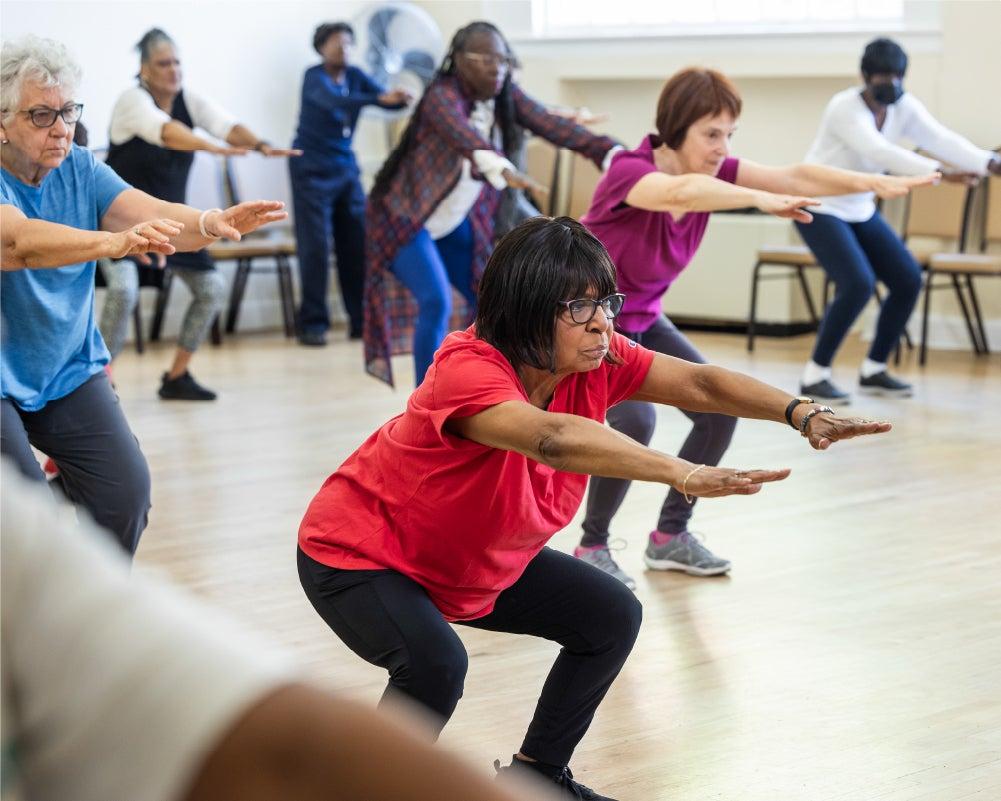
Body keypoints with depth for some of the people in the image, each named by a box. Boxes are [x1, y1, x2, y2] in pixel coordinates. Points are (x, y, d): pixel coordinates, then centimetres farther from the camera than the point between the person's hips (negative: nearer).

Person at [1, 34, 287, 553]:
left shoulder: (78, 169, 0)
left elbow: (149, 214, -14)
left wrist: (210, 223, -37)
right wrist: (114, 242, -53)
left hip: (69, 371, 5)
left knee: (125, 492, -8)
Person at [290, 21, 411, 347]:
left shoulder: (355, 75, 4)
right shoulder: (314, 76, -13)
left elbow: (385, 97, -6)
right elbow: (335, 101, -33)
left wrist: (401, 98, -30)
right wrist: (380, 99, -46)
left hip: (346, 168, 6)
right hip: (312, 170, -6)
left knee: (357, 245, 2)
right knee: (315, 246, -9)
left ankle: (361, 320, 9)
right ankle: (313, 323, -4)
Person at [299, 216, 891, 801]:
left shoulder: (596, 359, -14)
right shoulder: (467, 369, -36)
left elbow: (699, 383, -18)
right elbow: (553, 439, -53)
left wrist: (802, 415, -35)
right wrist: (684, 474, -63)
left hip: (480, 564, 8)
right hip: (359, 556, -8)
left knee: (612, 617, 4)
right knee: (437, 663, -33)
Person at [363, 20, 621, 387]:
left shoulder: (506, 96, -6)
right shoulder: (443, 96, -25)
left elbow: (552, 125, -20)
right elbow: (464, 135, -46)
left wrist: (608, 151, -36)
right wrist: (500, 168, -67)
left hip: (454, 223, 8)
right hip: (405, 216, -8)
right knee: (437, 301, -21)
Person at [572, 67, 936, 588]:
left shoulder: (709, 172, -10)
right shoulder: (629, 171, -29)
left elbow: (795, 177, -21)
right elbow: (681, 193, -52)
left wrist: (873, 183, -34)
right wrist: (760, 200, -65)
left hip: (643, 320, 8)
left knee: (717, 408, 0)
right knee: (634, 417, -27)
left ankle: (670, 535, 17)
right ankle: (591, 547, -8)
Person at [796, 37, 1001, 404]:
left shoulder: (904, 108, -5)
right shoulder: (844, 108, -25)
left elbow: (942, 139, -19)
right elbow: (881, 152, -39)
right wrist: (939, 171, -48)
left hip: (860, 209, 8)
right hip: (818, 207, -8)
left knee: (908, 280, 1)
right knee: (858, 284, -24)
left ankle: (873, 371, 13)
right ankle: (815, 375, -12)